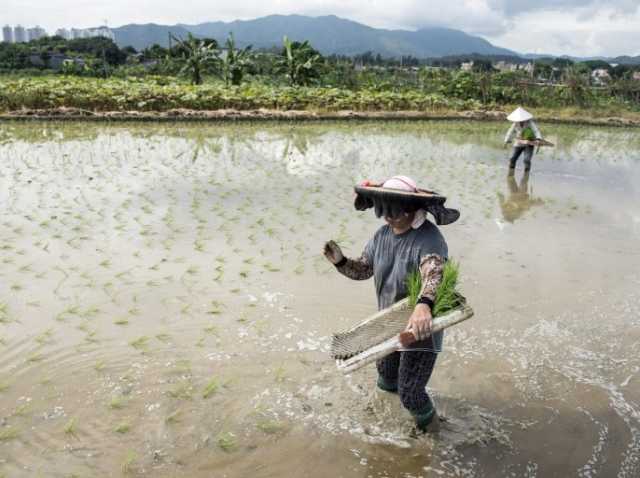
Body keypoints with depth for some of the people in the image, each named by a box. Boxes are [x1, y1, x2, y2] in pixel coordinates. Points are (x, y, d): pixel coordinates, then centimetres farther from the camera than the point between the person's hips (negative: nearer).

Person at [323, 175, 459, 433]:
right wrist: (340, 261, -16)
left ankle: (428, 426, 33)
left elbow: (433, 273, -46)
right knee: (386, 372, 27)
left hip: (421, 325, -7)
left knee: (409, 394, 1)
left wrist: (424, 305, -66)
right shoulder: (382, 234, -4)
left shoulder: (429, 239, -28)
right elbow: (363, 269, 4)